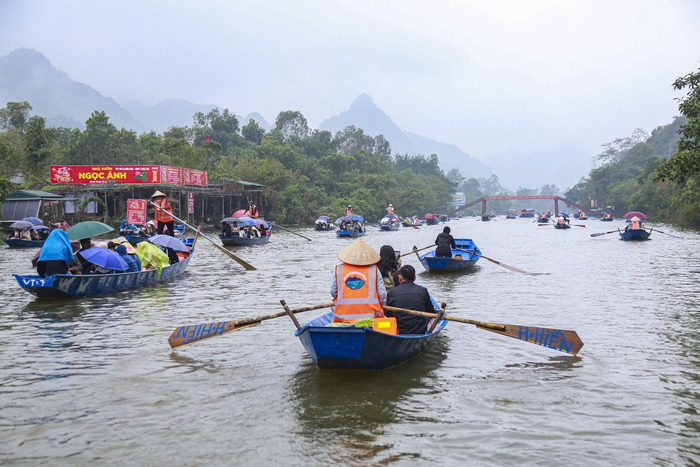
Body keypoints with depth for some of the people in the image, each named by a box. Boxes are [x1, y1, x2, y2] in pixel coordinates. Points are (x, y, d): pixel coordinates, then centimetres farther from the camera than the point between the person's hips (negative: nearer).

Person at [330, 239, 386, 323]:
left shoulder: (339, 269, 6)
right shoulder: (374, 269, 3)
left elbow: (333, 292, 9)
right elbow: (382, 294, 3)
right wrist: (378, 306, 23)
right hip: (370, 314, -1)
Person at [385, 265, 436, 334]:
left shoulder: (391, 293, -5)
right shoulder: (423, 291, -4)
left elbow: (387, 315, 6)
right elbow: (432, 313, 5)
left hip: (399, 332, -1)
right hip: (421, 332, 1)